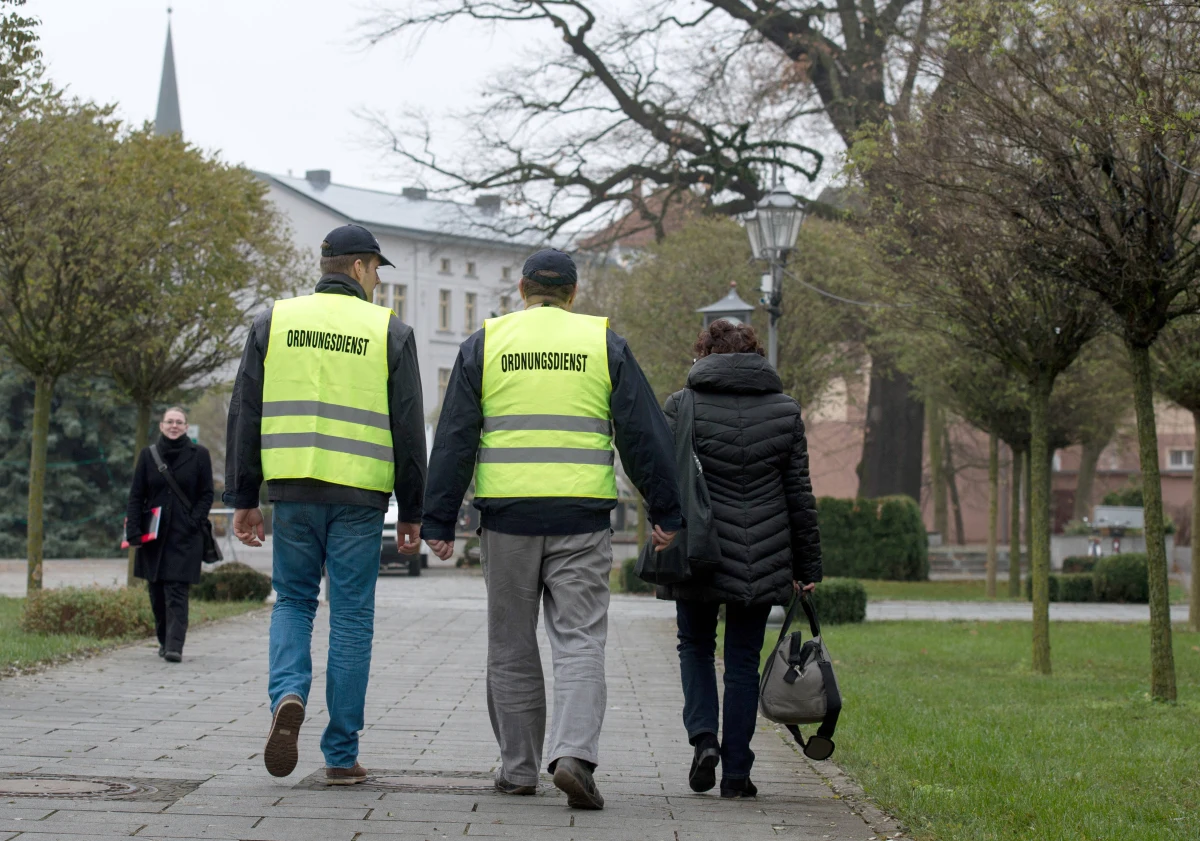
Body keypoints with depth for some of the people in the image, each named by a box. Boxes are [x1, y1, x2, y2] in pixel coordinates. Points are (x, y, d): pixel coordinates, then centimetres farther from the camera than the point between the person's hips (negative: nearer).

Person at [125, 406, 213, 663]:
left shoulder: (198, 455, 2)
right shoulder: (148, 455, 8)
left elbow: (207, 495, 4)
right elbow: (136, 496, 7)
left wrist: (193, 523, -10)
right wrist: (133, 531, -3)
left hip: (185, 536, -3)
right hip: (154, 536, 3)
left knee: (177, 591, -11)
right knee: (157, 592, 8)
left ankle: (175, 646, -16)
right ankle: (164, 640, 22)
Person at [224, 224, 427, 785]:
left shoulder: (274, 322, 7)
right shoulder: (389, 331, 2)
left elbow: (245, 415, 5)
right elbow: (408, 429, 1)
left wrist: (242, 498, 9)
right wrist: (412, 511, 8)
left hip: (292, 487, 2)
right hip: (359, 492, -1)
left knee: (293, 601, 17)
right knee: (351, 615, 5)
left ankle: (288, 695, -11)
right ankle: (341, 755, 7)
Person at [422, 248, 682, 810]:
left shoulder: (484, 343, 7)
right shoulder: (604, 343, 7)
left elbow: (454, 440, 3)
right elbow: (644, 435, 4)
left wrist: (439, 522, 4)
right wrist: (666, 511, 9)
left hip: (506, 516, 1)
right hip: (581, 520, -1)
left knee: (511, 650, 11)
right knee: (580, 643, -2)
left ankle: (518, 769, 16)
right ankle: (574, 756, -20)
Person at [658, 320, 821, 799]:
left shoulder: (683, 406, -2)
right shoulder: (785, 411, 5)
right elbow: (800, 494, 7)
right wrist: (807, 565, 11)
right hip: (763, 562, 2)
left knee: (696, 646, 18)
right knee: (743, 660, 9)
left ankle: (703, 736, -4)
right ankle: (736, 773, 7)